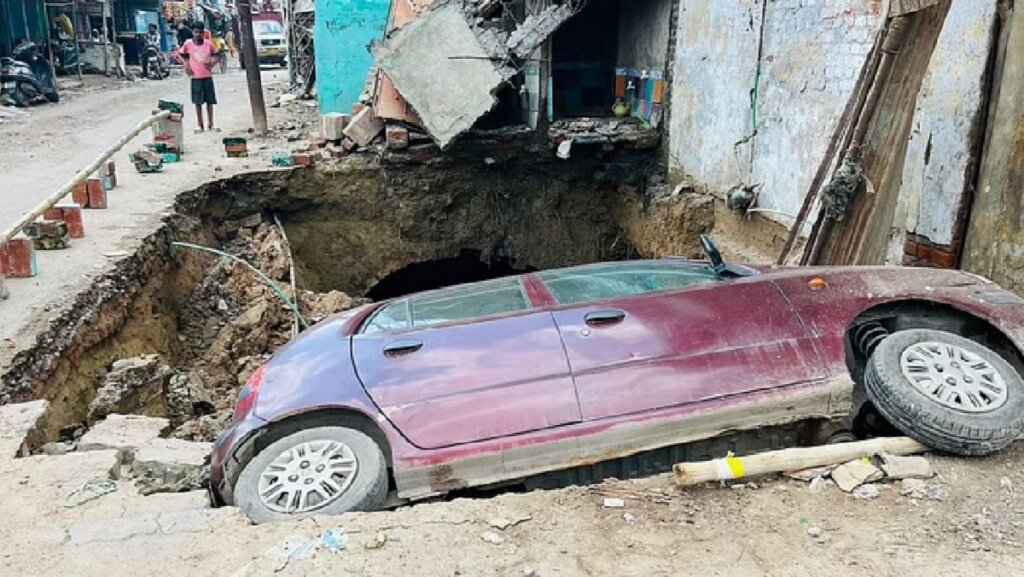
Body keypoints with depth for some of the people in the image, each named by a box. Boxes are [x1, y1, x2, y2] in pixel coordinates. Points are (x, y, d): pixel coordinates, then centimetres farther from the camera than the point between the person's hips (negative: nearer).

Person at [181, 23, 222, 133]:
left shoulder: (208, 44, -2)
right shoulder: (188, 44, -4)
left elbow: (217, 55, 8)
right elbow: (183, 56, 6)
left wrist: (212, 63, -8)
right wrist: (186, 66, -7)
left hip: (208, 76, 1)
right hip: (195, 77, -1)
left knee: (210, 101, 7)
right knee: (198, 102, 3)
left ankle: (211, 124, 17)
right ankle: (200, 125, 12)